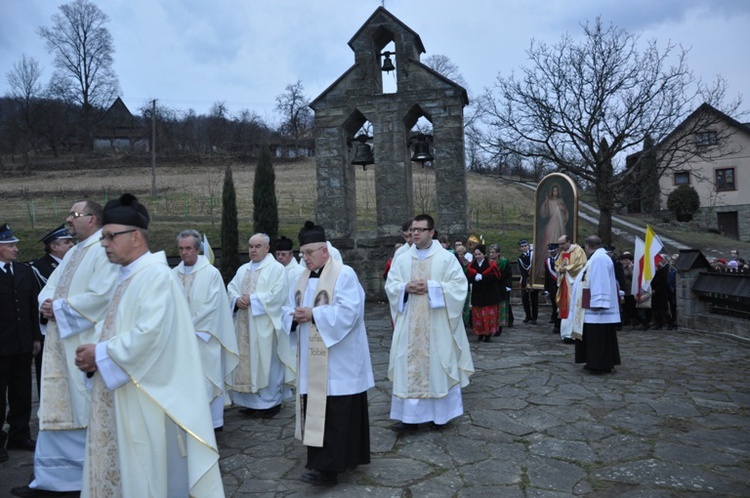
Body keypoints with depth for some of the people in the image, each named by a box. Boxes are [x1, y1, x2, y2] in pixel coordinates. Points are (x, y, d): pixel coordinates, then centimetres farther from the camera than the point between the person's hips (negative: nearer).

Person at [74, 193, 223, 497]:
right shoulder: (128, 277, 13)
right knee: (120, 467, 17)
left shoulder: (156, 275, -16)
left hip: (145, 398, -9)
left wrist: (101, 354, -14)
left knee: (144, 473, 3)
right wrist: (93, 354, 0)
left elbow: (150, 334, -25)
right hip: (119, 397, 9)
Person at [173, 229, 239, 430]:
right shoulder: (173, 274, 8)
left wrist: (190, 326, -11)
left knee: (208, 377, 0)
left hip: (203, 337, -4)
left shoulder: (211, 273, -6)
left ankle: (213, 421, 11)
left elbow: (212, 306, -11)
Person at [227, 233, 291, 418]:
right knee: (247, 361, 8)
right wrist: (237, 299, -10)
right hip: (245, 326, 6)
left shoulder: (276, 268, -4)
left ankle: (271, 402, 10)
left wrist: (252, 299, -16)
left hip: (265, 326, -6)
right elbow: (232, 289, 12)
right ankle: (252, 401, 19)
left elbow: (277, 295, -15)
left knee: (267, 363, -1)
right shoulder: (243, 269, 17)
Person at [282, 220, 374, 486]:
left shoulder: (344, 274, -11)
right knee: (316, 408, 11)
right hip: (312, 360, 8)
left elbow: (349, 312, -21)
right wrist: (294, 316, -10)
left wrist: (313, 314, -21)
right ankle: (331, 459, 24)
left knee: (335, 412, -4)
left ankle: (328, 467, 1)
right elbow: (289, 309, 14)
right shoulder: (303, 278, 12)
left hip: (338, 360, -7)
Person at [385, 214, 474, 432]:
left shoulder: (447, 257, -3)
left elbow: (459, 285, -8)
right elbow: (390, 286, 7)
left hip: (437, 326, -3)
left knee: (438, 366, 5)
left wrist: (431, 287, -17)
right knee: (409, 367, 3)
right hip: (409, 325, 3)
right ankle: (410, 415, 12)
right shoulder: (402, 260, 8)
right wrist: (406, 288, -13)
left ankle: (439, 414, 19)